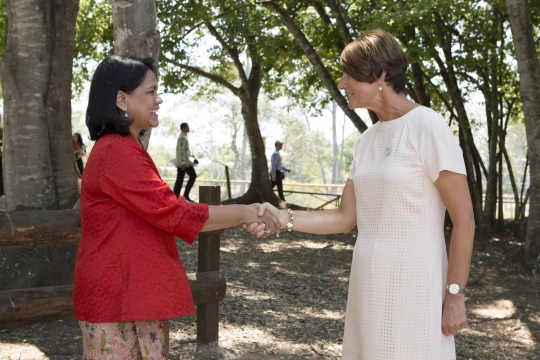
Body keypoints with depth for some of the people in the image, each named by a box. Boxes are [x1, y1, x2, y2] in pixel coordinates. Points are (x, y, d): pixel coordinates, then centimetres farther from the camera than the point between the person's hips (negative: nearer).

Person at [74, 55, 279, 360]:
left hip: (135, 294, 10)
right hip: (118, 298, -10)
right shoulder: (118, 152, -18)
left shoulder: (124, 149, 15)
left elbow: (159, 211, 13)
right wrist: (244, 213, -12)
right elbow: (174, 213, -20)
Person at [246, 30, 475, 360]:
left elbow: (464, 218, -12)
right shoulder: (368, 139, 10)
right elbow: (346, 218, 11)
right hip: (368, 282, 7)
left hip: (413, 283, -7)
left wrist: (455, 294, -13)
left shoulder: (428, 126, -12)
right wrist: (285, 219, 0)